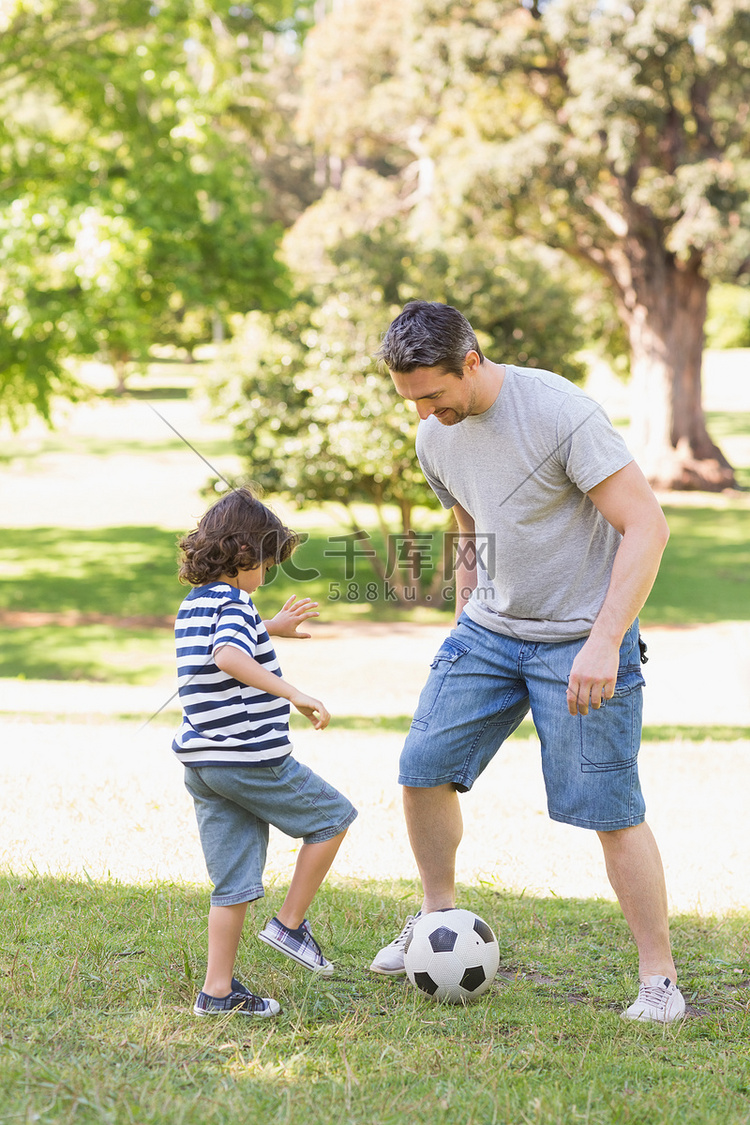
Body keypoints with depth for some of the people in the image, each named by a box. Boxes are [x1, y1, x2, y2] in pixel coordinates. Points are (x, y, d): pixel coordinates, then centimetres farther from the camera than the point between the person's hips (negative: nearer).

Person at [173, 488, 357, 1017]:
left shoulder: (192, 606, 15)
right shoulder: (232, 602, -14)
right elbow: (230, 658, -34)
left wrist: (272, 630, 35)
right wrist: (294, 694, -36)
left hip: (202, 763, 9)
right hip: (252, 757, -9)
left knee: (234, 881, 11)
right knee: (332, 816, 13)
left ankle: (218, 989, 10)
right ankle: (290, 924, 13)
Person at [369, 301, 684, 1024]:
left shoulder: (560, 412, -22)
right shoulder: (434, 437, 1)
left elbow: (646, 525, -22)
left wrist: (603, 643, -28)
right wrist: (466, 626, 19)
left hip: (582, 639, -6)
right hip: (489, 630, 6)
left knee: (608, 811, -6)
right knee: (423, 766, 2)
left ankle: (660, 977, 7)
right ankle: (438, 917, 25)